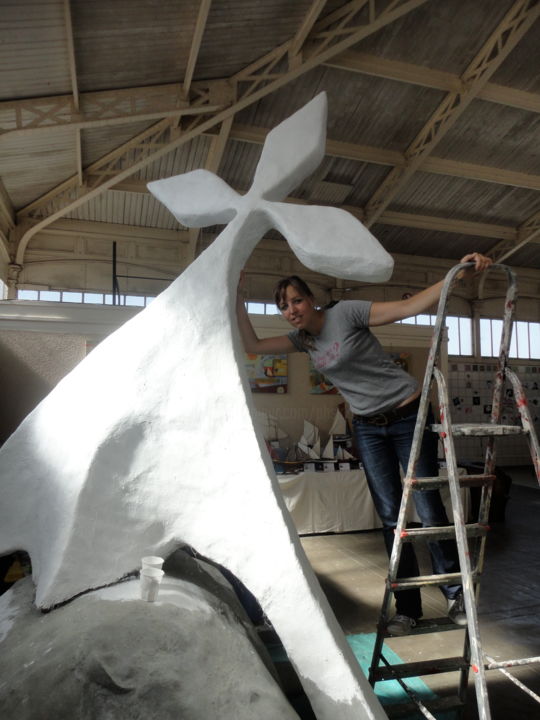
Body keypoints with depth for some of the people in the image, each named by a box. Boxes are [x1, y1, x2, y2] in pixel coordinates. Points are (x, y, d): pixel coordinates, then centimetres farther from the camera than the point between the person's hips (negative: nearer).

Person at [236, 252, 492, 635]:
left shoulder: (345, 313, -15)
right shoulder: (302, 338, 4)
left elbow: (409, 306, -20)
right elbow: (251, 343, 3)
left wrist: (459, 274, -31)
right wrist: (236, 295, -2)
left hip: (409, 414, -5)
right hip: (368, 427, 5)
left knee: (429, 511, 2)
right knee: (390, 518, 7)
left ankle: (456, 595, 25)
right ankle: (407, 608, 20)